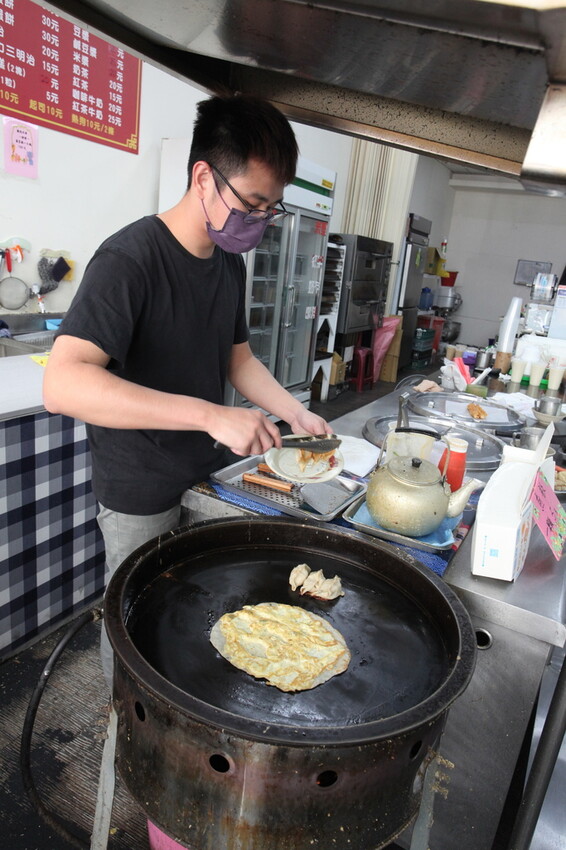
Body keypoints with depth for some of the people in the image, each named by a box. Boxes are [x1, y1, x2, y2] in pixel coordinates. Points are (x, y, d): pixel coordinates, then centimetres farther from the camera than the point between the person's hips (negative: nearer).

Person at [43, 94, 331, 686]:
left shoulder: (230, 263, 4)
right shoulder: (131, 257, -22)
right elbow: (63, 383, -34)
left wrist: (295, 414, -1)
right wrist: (211, 415, -38)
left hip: (210, 479, 7)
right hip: (142, 498, -7)